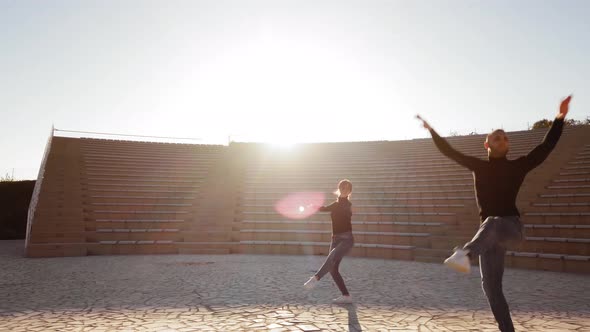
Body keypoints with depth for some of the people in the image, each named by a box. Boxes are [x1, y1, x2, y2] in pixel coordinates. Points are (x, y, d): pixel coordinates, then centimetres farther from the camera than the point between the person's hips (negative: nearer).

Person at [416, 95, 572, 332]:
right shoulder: (479, 166, 12)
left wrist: (559, 119, -8)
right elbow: (449, 151, 15)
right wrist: (431, 130, 13)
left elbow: (546, 146, 0)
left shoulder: (517, 166, 6)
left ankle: (465, 254, -70)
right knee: (490, 285, -3)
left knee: (491, 223, -41)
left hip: (511, 226, -3)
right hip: (490, 233, 3)